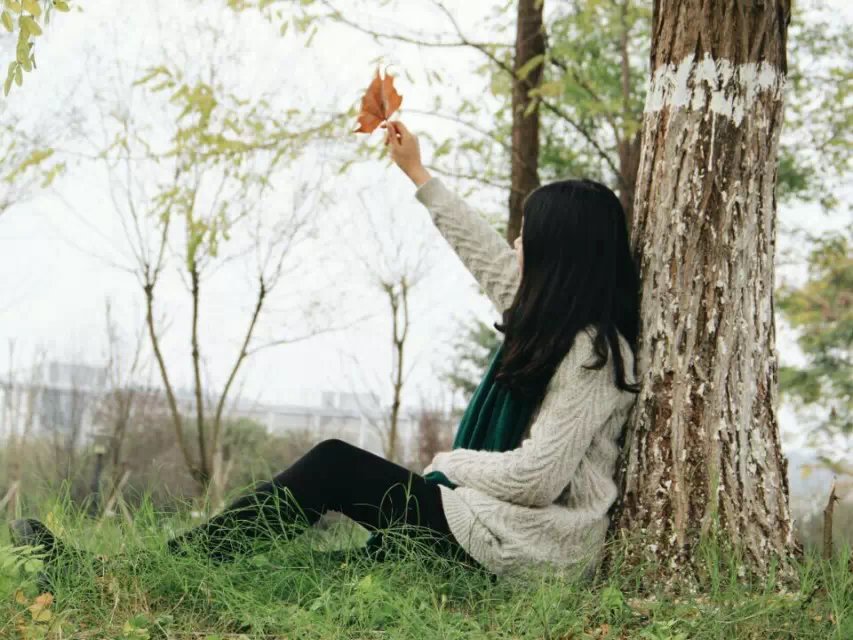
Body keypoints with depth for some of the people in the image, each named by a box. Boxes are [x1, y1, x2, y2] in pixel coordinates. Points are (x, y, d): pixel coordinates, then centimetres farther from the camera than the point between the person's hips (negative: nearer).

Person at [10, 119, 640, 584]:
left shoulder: (589, 354, -18)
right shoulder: (563, 320, 10)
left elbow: (536, 475, -25)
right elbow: (489, 258, 20)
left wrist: (453, 463, -8)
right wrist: (418, 174, 25)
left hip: (531, 542, -9)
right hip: (519, 526, 9)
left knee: (334, 466, -9)